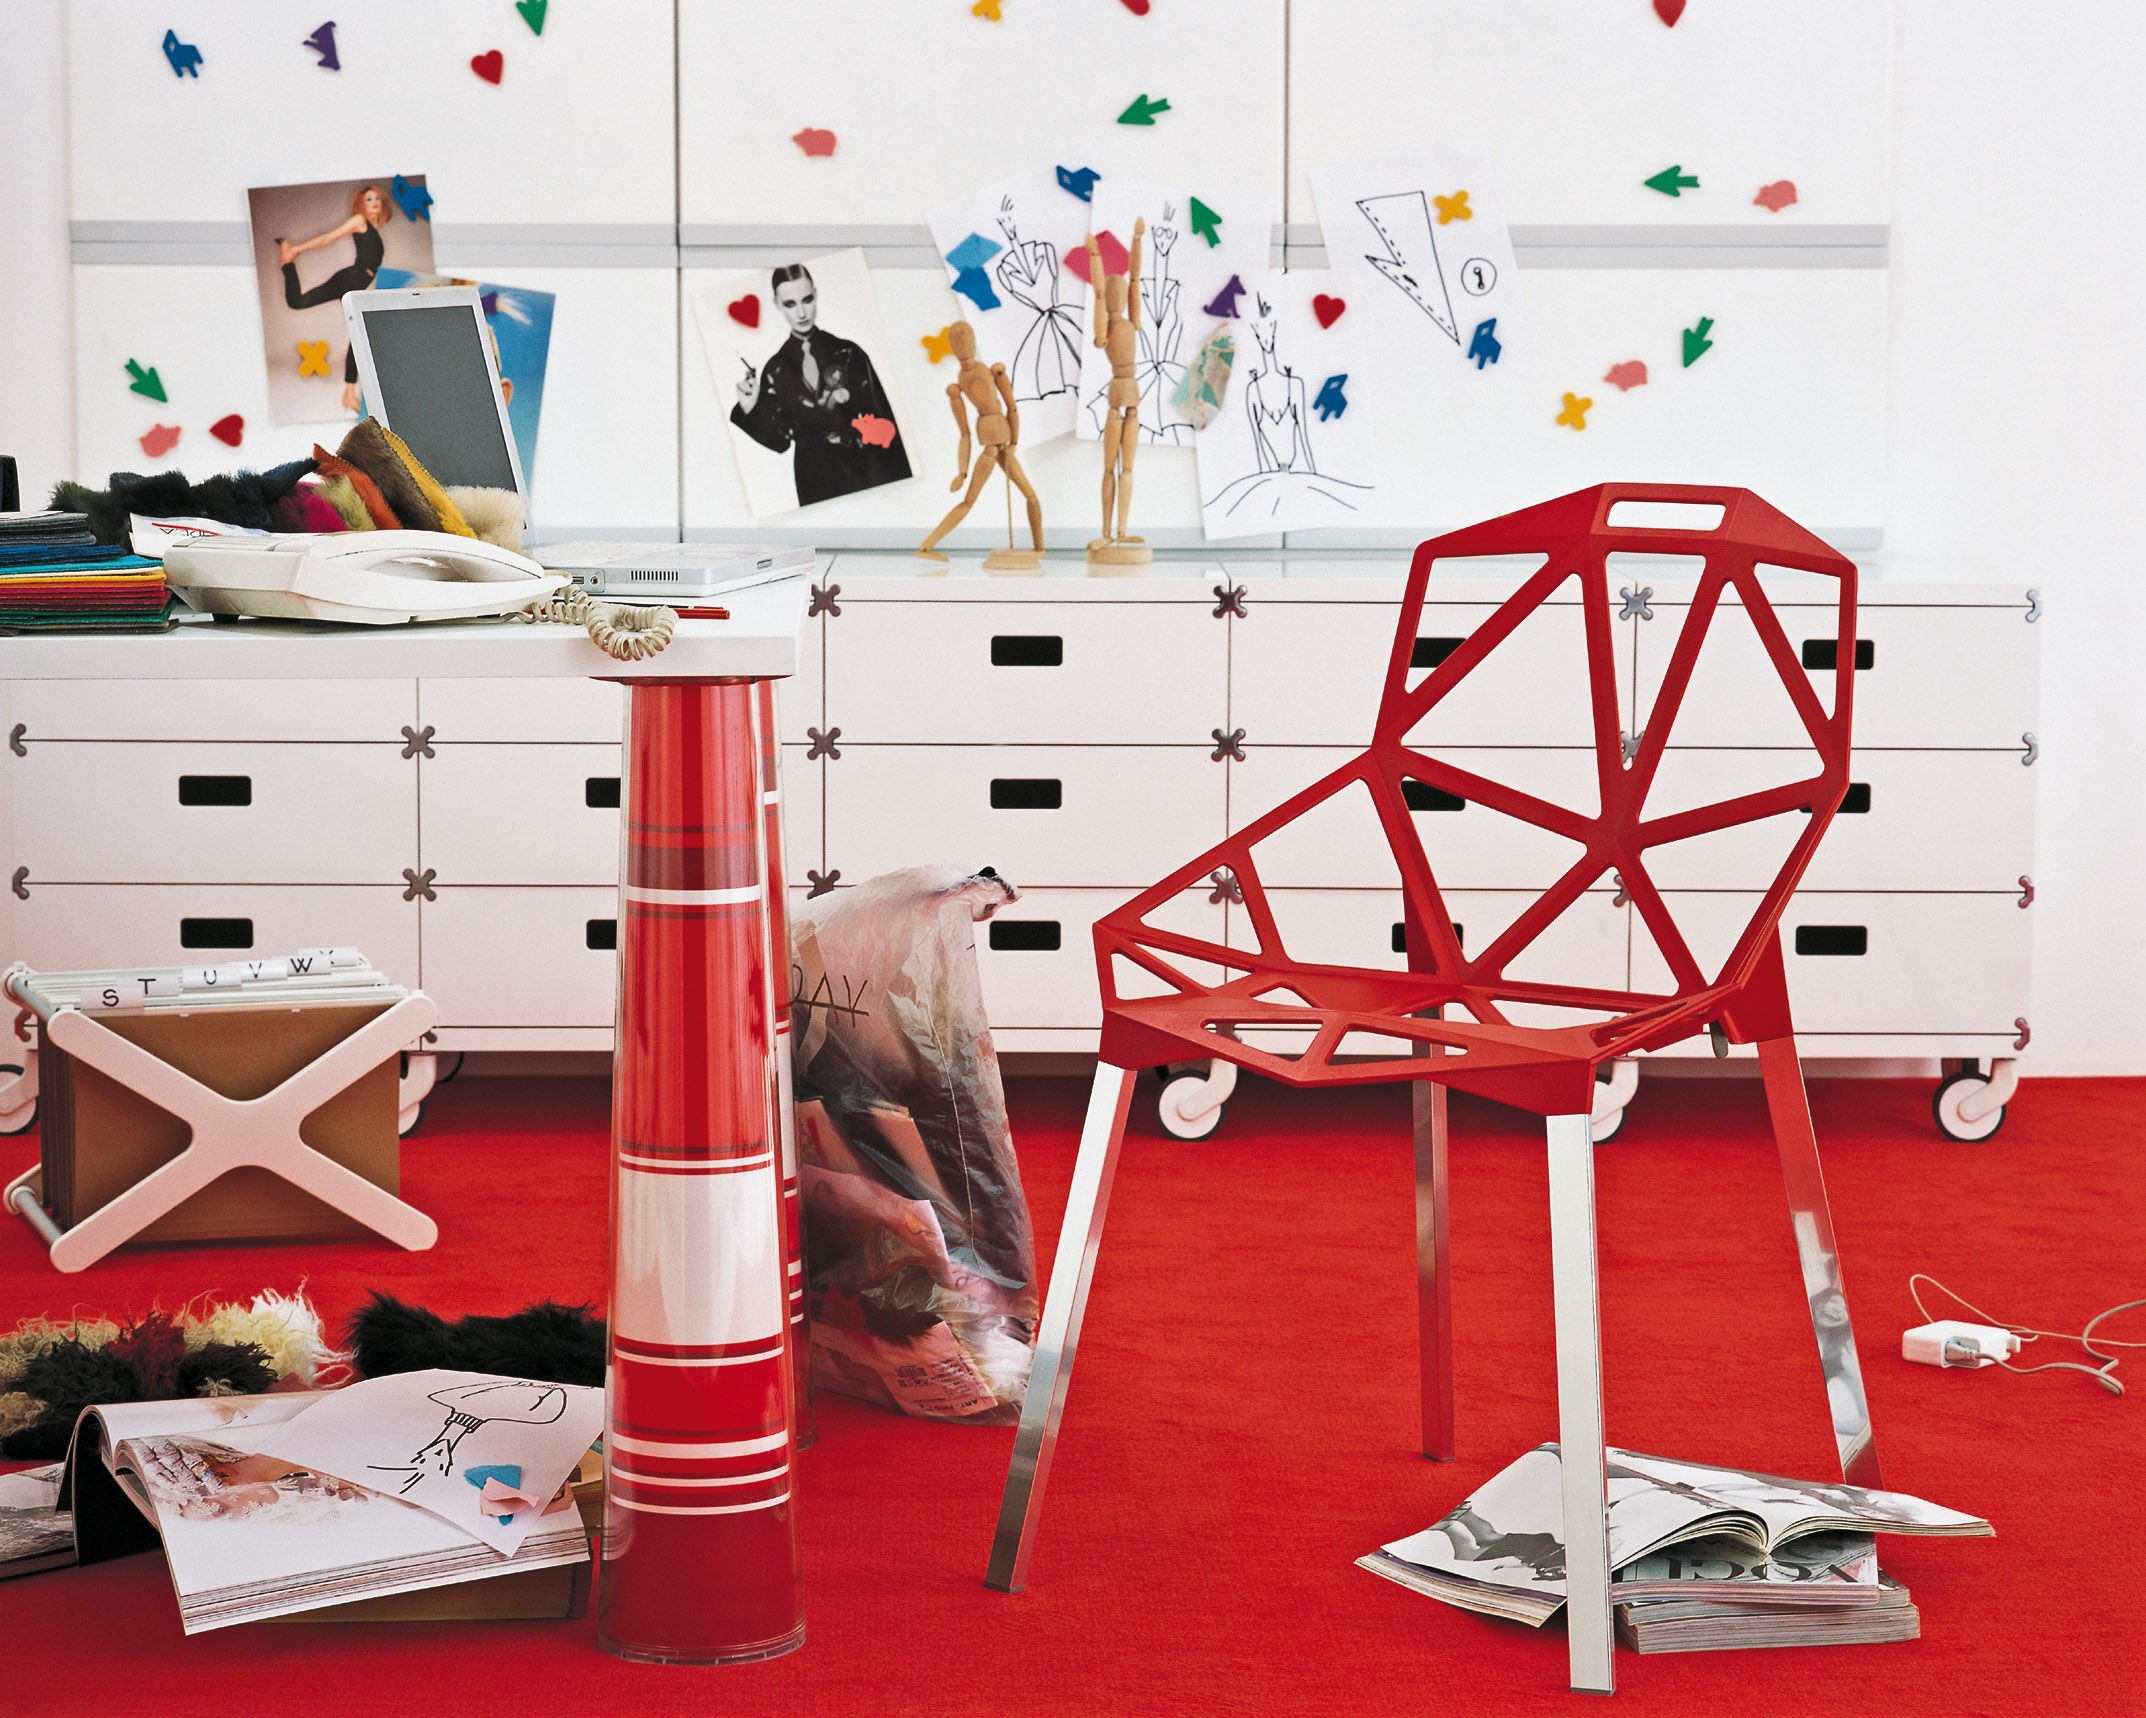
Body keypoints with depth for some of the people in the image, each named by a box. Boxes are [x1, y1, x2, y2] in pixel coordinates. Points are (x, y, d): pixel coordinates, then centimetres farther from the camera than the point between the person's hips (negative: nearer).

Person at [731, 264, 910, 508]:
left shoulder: (849, 353, -2)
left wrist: (898, 484, -8)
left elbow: (882, 421, -2)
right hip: (816, 485, 1)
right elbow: (778, 440, 4)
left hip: (867, 474, -1)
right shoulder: (775, 370, 2)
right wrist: (750, 411, -12)